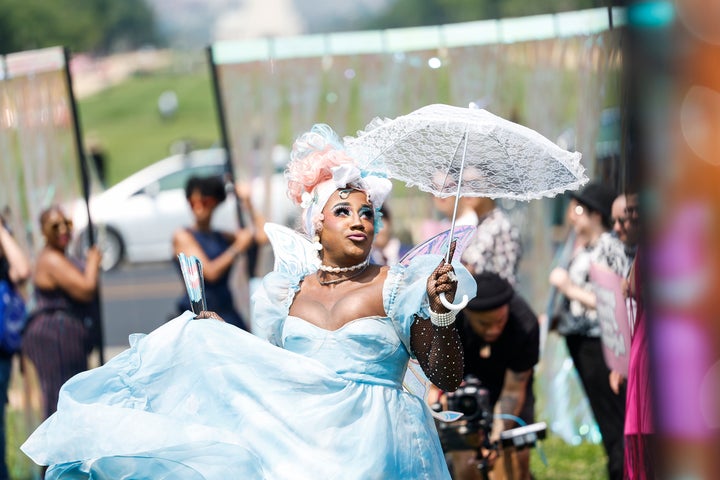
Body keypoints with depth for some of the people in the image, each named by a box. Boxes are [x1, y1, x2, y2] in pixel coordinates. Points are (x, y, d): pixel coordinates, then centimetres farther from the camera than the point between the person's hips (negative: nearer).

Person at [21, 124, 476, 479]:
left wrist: (441, 312, -15)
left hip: (369, 442, -4)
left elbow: (448, 378, 0)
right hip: (296, 430, 5)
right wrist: (223, 334, 11)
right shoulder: (291, 290, 16)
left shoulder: (396, 288, 4)